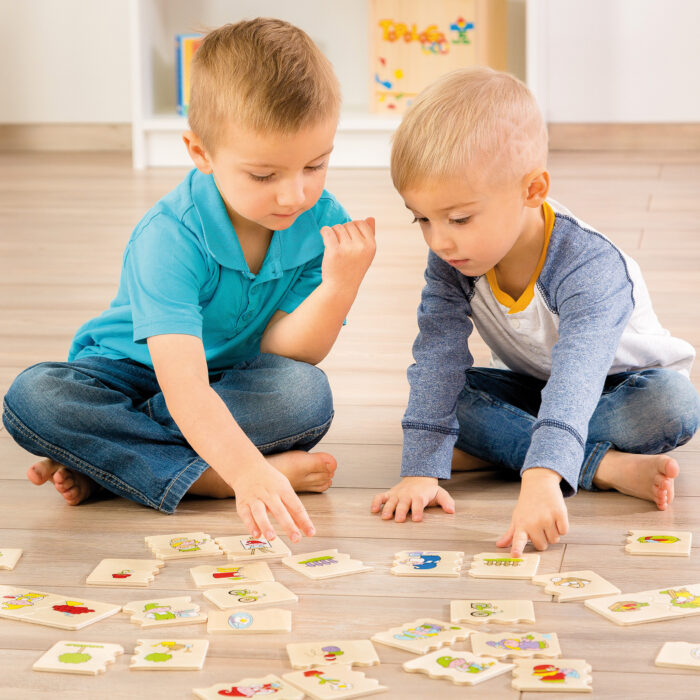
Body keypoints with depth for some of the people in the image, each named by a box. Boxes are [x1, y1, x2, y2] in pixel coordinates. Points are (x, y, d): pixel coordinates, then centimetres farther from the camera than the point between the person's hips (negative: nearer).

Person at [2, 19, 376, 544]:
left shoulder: (326, 225, -16)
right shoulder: (169, 238, -30)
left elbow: (280, 356, -18)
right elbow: (182, 381, -42)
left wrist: (340, 286, -34)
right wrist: (246, 471, -57)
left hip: (238, 385, 3)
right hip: (134, 375, -3)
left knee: (308, 394, -32)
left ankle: (99, 460, -23)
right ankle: (206, 480, -32)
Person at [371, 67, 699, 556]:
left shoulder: (591, 268, -38)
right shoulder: (449, 263, -20)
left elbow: (577, 375, -52)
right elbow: (437, 358, -23)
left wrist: (542, 480, -67)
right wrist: (421, 470, -34)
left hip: (622, 383, -4)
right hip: (530, 385, 5)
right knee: (446, 392, -23)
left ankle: (498, 448, -29)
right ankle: (604, 466, -29)